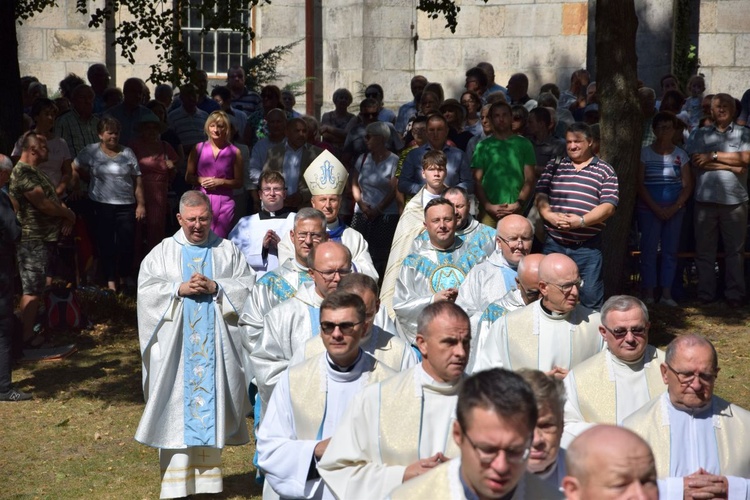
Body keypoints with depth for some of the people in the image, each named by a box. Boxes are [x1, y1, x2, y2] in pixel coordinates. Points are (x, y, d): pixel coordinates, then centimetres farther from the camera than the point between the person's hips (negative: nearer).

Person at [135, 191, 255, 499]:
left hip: (216, 346, 1)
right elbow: (146, 289, -2)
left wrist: (215, 287, -13)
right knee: (177, 408, -2)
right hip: (176, 347, -1)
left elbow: (247, 286, 0)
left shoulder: (227, 251, 9)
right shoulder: (163, 252, 7)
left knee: (212, 403, 4)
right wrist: (180, 288, -15)